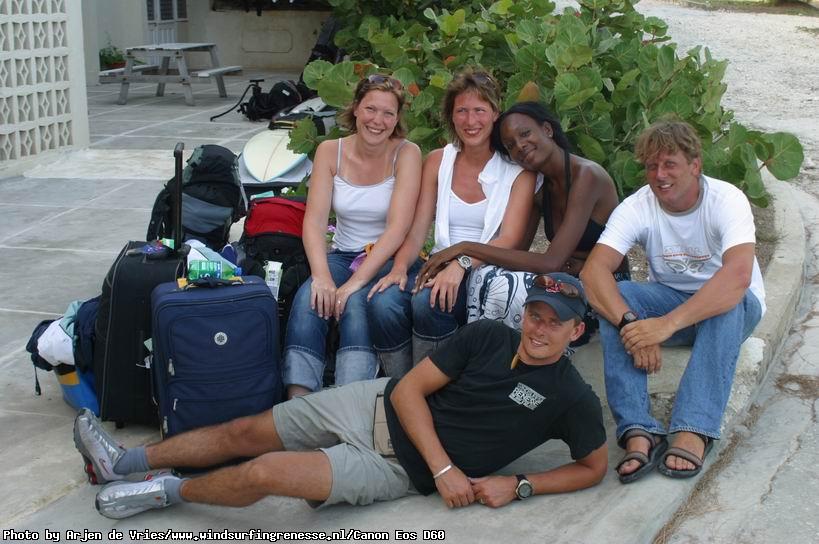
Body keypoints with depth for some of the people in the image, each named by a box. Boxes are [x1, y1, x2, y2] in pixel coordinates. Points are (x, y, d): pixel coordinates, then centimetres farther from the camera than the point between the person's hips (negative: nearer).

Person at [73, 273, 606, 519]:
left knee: (264, 471, -18)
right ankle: (127, 461, 24)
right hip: (379, 405, 4)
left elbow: (594, 466, 1)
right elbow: (410, 389, -5)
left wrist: (518, 484, -13)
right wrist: (443, 467, -17)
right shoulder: (487, 337, -3)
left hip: (399, 467, -3)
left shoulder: (571, 398, -9)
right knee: (245, 432, 6)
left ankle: (167, 491, 9)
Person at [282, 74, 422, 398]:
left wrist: (357, 281, -27)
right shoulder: (330, 151, 1)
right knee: (308, 298, -28)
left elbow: (398, 226, -18)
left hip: (390, 258, -3)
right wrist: (321, 275, -25)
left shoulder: (406, 153, -8)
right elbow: (315, 220, -8)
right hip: (343, 255, 3)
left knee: (356, 302, -33)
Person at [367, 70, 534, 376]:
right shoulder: (437, 162, 11)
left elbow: (510, 239, -11)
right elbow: (417, 230, 5)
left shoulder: (517, 169, -1)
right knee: (383, 302, -27)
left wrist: (462, 264, -28)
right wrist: (400, 267, -15)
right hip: (439, 266, 4)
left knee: (428, 300, -33)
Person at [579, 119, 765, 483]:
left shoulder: (726, 200, -23)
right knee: (614, 297, -26)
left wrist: (667, 324, -50)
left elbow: (738, 276, -40)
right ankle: (639, 432, -35)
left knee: (728, 303, -37)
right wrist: (630, 324, -46)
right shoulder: (637, 207, -14)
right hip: (669, 300, 3)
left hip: (733, 307, -2)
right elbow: (593, 271, -28)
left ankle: (694, 430, -39)